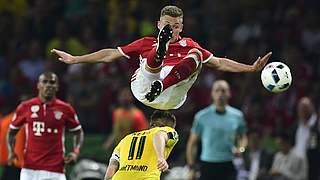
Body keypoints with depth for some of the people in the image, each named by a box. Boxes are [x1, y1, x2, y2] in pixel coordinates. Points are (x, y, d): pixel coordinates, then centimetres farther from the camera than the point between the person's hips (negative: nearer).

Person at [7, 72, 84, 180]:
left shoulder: (65, 109, 2)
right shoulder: (25, 107, 4)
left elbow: (78, 132, 15)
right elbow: (12, 131, 15)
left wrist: (75, 152, -2)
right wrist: (11, 151, -1)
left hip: (55, 171, -1)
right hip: (29, 169, 1)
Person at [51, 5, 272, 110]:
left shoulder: (188, 45, 27)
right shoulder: (146, 43, 25)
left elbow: (219, 63, 25)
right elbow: (110, 54, 26)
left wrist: (251, 68, 15)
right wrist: (74, 59, 23)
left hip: (173, 97, 1)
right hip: (143, 88, -1)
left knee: (196, 55, -21)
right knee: (155, 59, -29)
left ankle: (159, 88, -41)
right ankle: (160, 50, -69)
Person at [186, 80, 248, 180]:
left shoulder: (237, 115, 5)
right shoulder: (201, 116, -1)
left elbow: (243, 137, 19)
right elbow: (192, 143, 4)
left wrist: (240, 148, -4)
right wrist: (191, 168, -2)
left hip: (228, 167, 1)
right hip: (208, 167, -1)